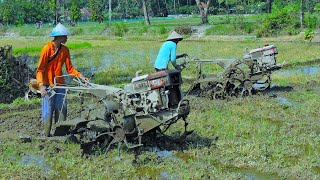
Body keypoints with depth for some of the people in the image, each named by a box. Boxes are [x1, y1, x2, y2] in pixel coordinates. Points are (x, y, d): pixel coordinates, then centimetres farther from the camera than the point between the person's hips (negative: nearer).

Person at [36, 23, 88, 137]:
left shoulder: (65, 50, 5)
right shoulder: (47, 49, -12)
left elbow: (69, 68, 8)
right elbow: (40, 69, -12)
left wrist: (80, 76, -7)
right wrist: (41, 85, -23)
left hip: (60, 84, 6)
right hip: (48, 85, -5)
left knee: (61, 109, 4)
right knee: (48, 111, -3)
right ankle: (47, 135, 6)